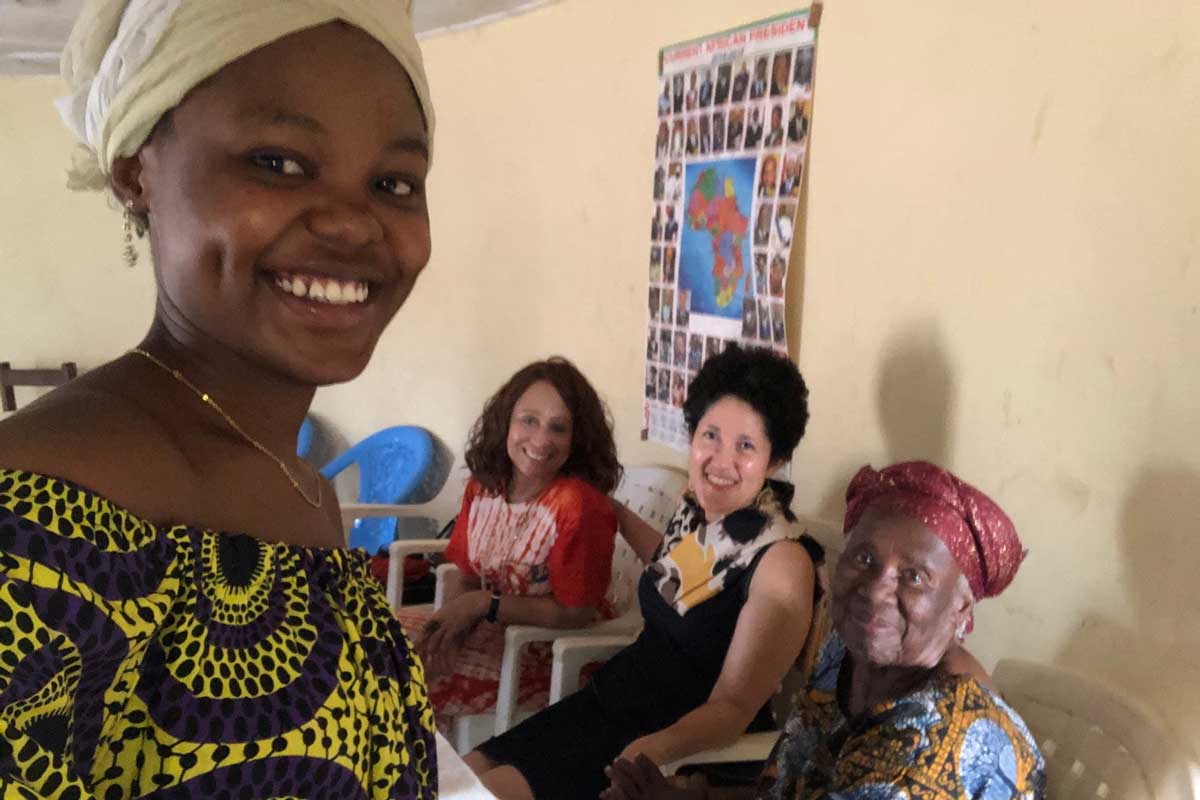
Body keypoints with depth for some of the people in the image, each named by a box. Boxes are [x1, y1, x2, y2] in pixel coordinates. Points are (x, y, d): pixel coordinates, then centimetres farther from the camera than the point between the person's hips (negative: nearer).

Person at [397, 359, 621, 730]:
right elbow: (465, 575, 6)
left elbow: (575, 615, -19)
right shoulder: (483, 486, -2)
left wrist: (484, 603, -19)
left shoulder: (579, 505, -24)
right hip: (492, 628, 7)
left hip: (553, 654, -7)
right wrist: (451, 617, -15)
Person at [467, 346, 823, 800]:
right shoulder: (695, 510, 1)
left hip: (689, 747, -7)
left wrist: (659, 747, -41)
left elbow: (732, 706, -22)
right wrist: (617, 513, 29)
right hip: (610, 702, 7)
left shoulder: (783, 561, -21)